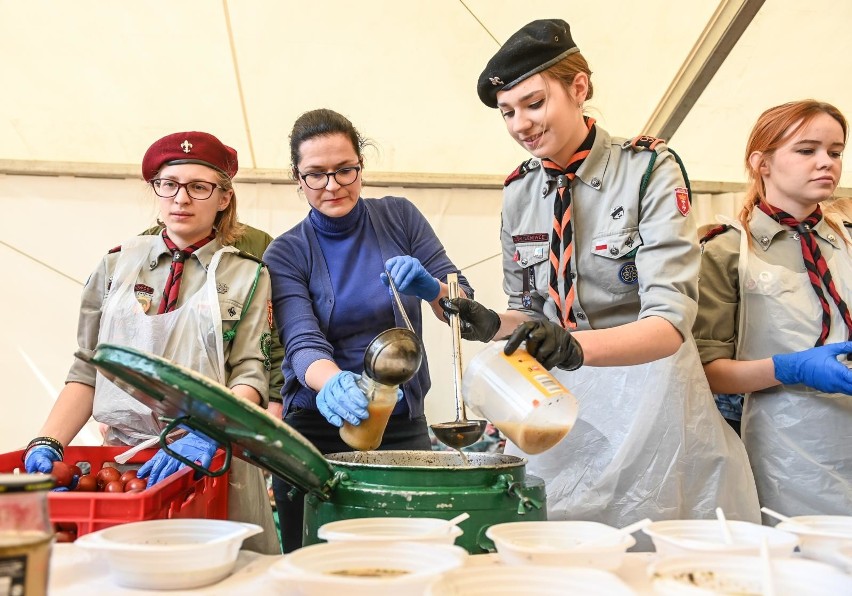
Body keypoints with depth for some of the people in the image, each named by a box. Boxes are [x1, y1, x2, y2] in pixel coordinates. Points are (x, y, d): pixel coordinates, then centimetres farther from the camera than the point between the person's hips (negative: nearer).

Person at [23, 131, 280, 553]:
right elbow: (87, 371, 8)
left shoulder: (248, 276, 3)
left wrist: (207, 436, -23)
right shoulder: (118, 265, 10)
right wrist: (48, 442, -6)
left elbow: (250, 375, -6)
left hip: (211, 461, -2)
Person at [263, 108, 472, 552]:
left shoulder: (400, 217, 2)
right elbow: (302, 343, -16)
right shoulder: (286, 254, -2)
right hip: (318, 432, -1)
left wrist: (430, 287, -22)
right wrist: (333, 382, -38)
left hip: (404, 427, 1)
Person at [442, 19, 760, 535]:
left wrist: (574, 346, -36)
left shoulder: (648, 168, -11)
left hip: (647, 391, -3)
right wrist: (491, 325, -9)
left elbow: (670, 321, -20)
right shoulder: (519, 192, 4)